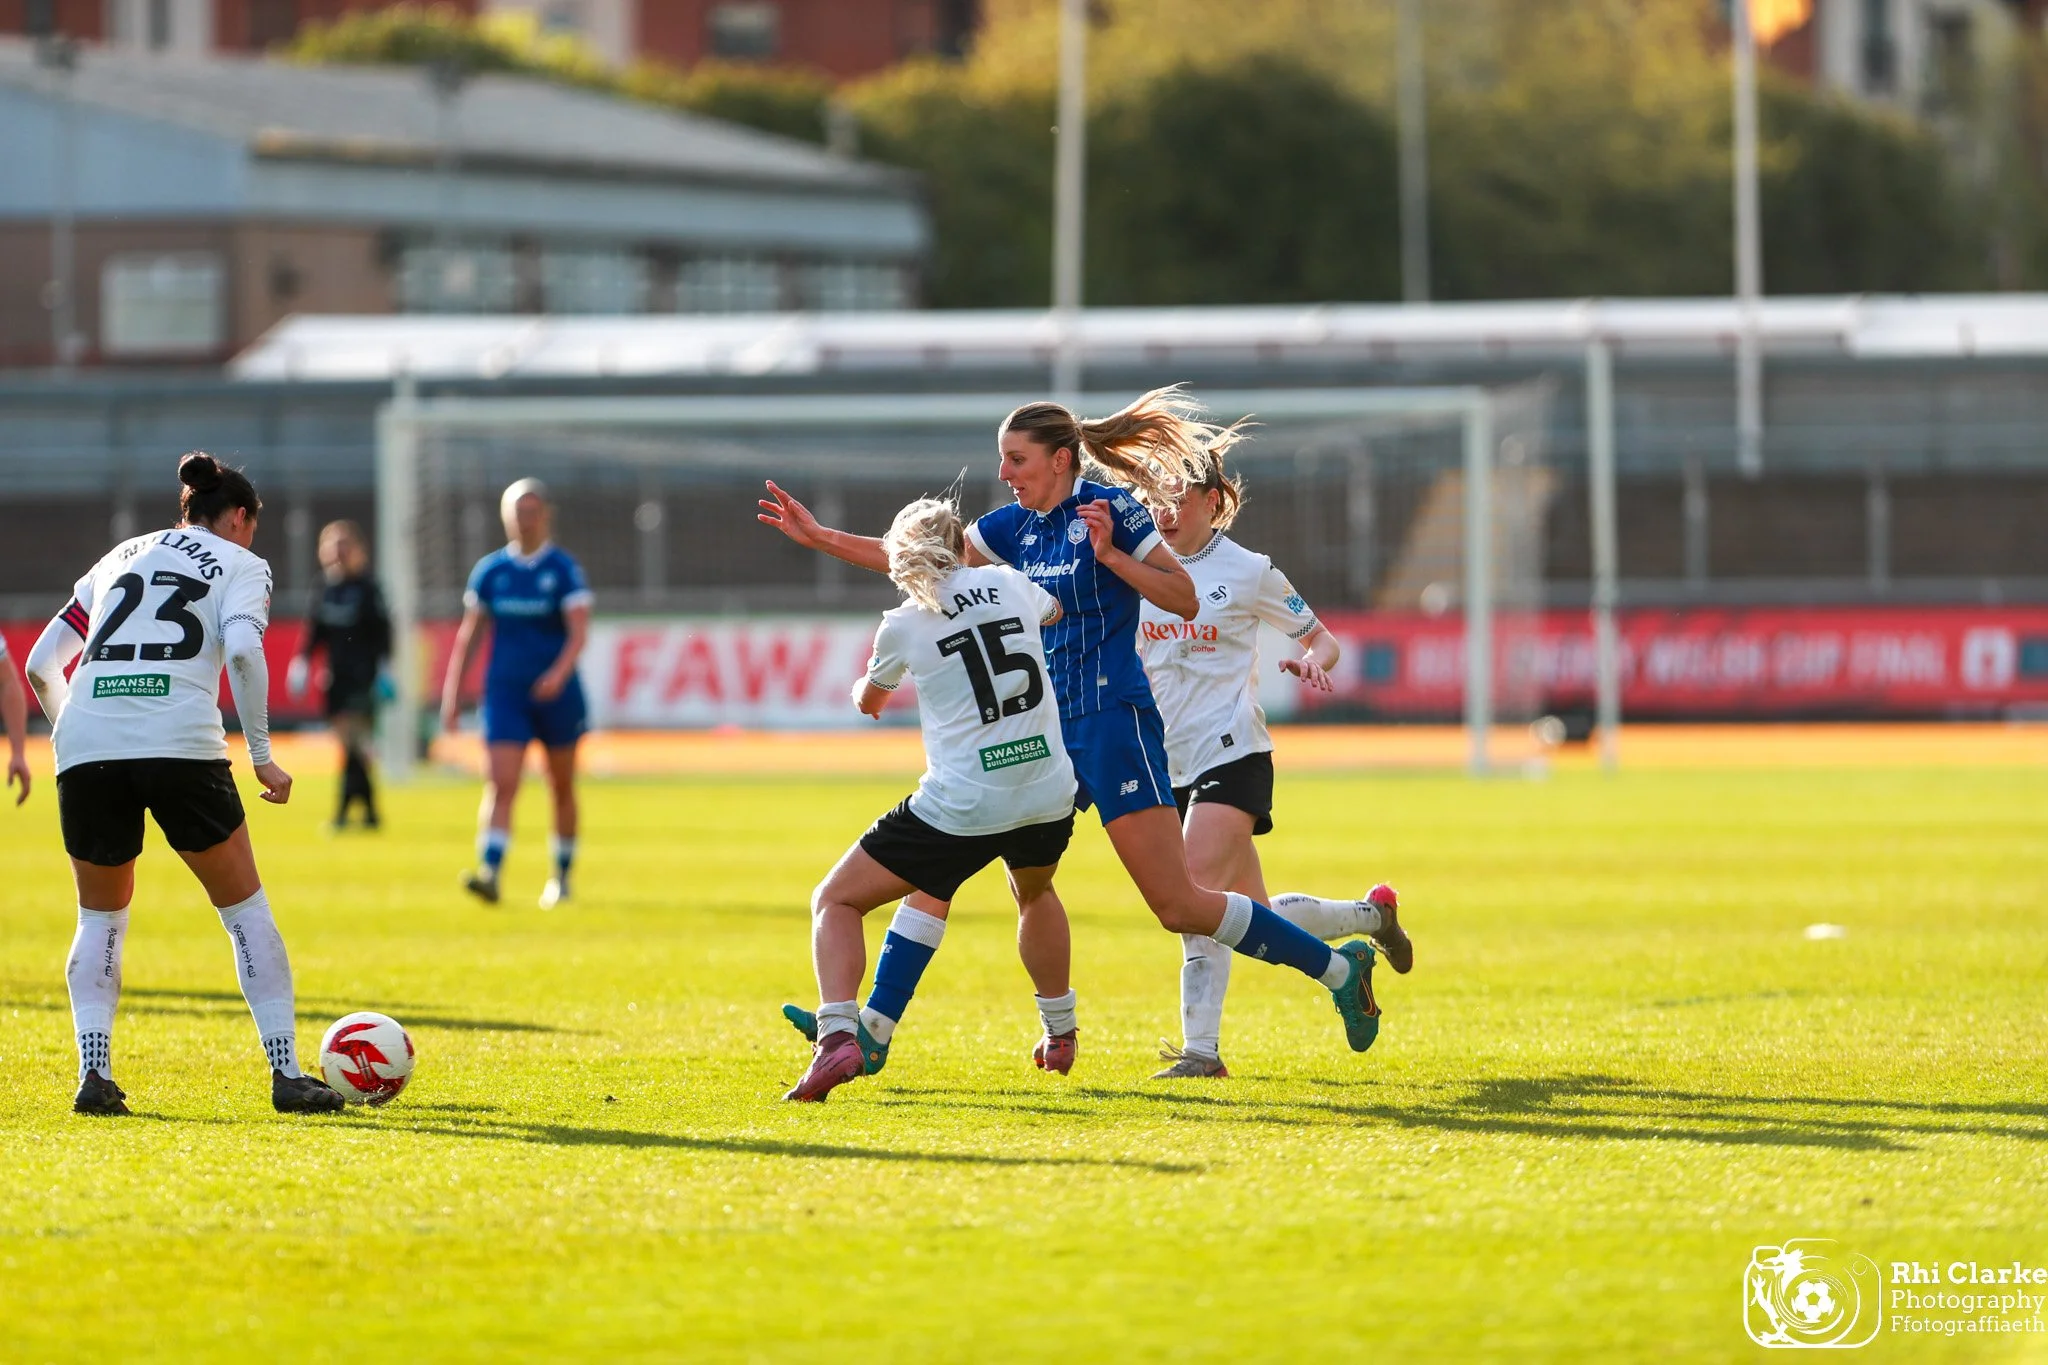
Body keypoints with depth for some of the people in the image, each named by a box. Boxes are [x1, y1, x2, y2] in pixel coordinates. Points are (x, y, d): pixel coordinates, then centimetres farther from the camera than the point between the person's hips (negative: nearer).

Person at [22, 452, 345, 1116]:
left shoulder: (118, 558, 26)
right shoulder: (240, 566, 14)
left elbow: (41, 664, 23)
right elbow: (243, 650, -7)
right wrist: (261, 755, -3)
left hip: (86, 747, 4)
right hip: (181, 747, -3)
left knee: (100, 918, 19)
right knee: (244, 908, 11)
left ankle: (94, 1071, 3)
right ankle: (286, 1074, 7)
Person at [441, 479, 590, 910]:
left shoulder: (563, 569, -4)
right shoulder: (490, 571, 5)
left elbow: (579, 631, -14)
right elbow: (468, 635, 12)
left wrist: (559, 673, -32)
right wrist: (452, 694, 8)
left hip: (556, 693, -1)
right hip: (505, 692, 1)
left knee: (562, 789, 10)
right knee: (500, 784, -14)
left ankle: (561, 875, 24)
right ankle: (489, 873, -26)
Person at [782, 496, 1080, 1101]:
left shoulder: (903, 625, -1)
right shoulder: (1011, 585, 6)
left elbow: (869, 700, 21)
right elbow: (1054, 610, 33)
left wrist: (863, 689, 44)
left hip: (960, 811, -4)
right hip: (1049, 796, 4)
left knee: (834, 901, 8)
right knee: (1035, 893, 38)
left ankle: (838, 1037, -14)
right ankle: (1060, 1035, 48)